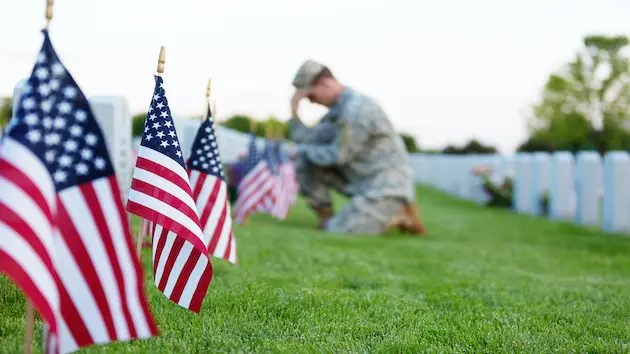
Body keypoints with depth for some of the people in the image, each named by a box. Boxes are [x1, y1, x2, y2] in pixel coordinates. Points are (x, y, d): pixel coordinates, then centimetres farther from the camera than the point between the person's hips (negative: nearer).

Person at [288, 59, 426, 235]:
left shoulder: (356, 109, -21)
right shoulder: (338, 108, 11)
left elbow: (338, 156, -17)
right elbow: (307, 140, 9)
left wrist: (306, 150, -1)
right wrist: (294, 112, -4)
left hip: (387, 186, -9)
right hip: (362, 182, 9)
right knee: (305, 161, 3)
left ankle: (400, 215, -4)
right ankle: (327, 218, 9)